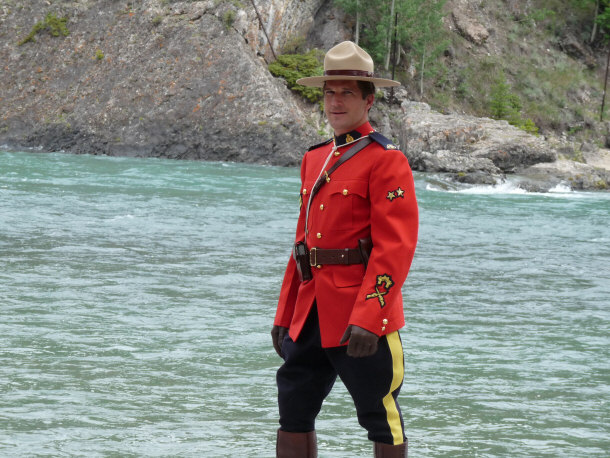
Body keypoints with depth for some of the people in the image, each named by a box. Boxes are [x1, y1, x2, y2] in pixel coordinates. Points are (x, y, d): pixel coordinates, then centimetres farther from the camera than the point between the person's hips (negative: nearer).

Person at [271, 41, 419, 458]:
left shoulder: (386, 161, -8)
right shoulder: (314, 160, 16)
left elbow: (395, 248, -15)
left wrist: (367, 319, -23)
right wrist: (285, 315, 17)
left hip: (364, 319, -7)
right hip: (311, 317, 7)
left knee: (383, 423, 3)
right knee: (293, 415, 7)